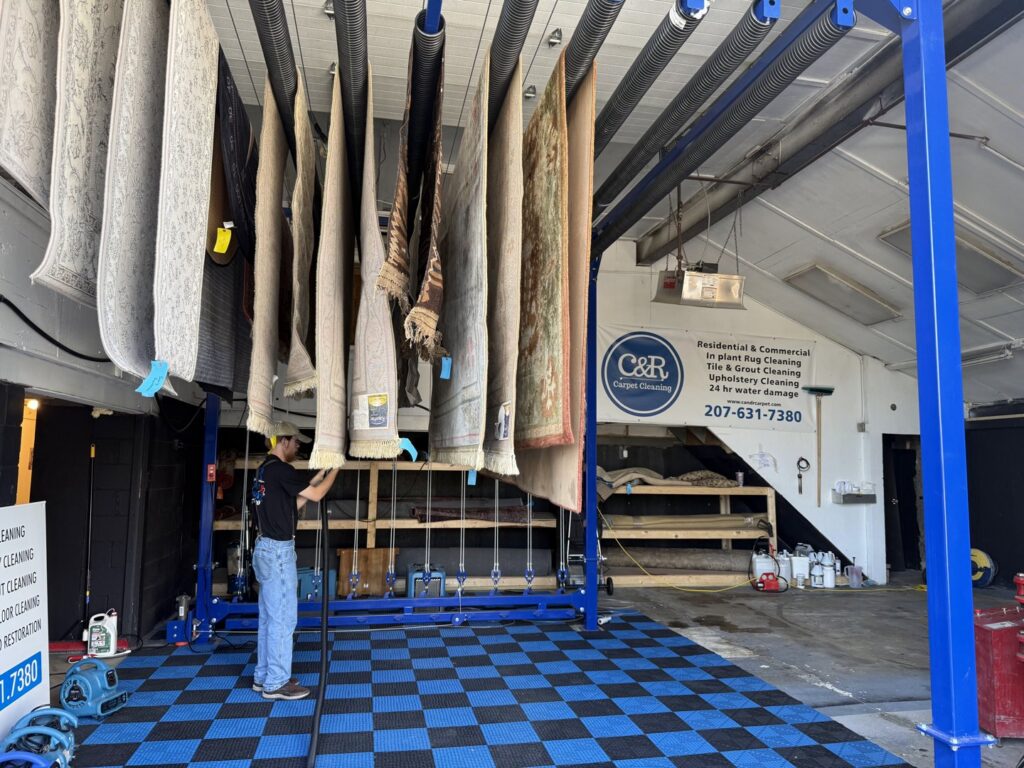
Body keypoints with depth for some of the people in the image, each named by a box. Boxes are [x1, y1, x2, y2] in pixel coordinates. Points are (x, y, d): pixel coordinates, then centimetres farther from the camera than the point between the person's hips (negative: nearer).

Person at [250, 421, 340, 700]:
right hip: (278, 550, -10)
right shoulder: (280, 469, -17)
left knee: (269, 616, 15)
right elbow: (316, 495, -14)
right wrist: (335, 469, 0)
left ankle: (264, 676, 23)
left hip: (266, 548, 10)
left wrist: (318, 476, 14)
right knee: (283, 617, -3)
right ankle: (276, 683, 5)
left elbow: (294, 504, 17)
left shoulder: (265, 469, 14)